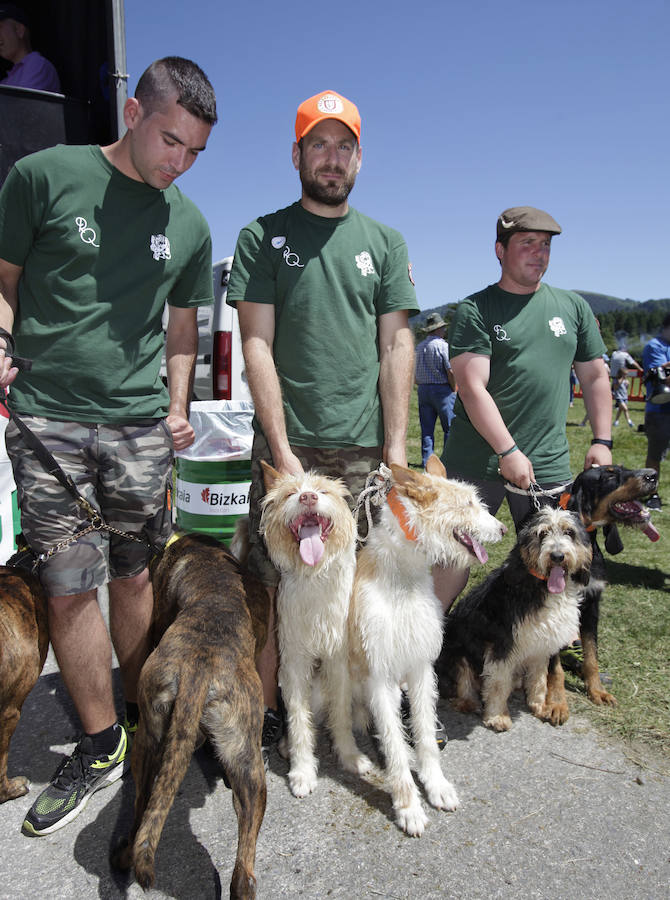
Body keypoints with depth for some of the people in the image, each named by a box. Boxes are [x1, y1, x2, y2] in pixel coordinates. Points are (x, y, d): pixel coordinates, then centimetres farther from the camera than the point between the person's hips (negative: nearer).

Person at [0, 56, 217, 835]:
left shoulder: (189, 226, 11)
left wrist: (179, 407, 8)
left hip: (140, 423, 3)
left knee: (133, 576, 10)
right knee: (69, 588, -1)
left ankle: (140, 718, 28)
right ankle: (101, 745, 16)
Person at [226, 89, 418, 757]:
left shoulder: (384, 242, 14)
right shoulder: (263, 236, 6)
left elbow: (396, 345, 8)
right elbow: (257, 345, -2)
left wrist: (395, 446, 0)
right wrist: (284, 451, -10)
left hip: (365, 447, 2)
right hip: (288, 442, -2)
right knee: (275, 583, -2)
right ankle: (263, 711, 14)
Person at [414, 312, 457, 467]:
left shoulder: (419, 347, 11)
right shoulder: (443, 346, -9)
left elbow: (415, 376, 14)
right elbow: (451, 372, -14)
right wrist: (454, 390, -2)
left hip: (423, 390, 6)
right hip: (442, 389, -6)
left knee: (426, 430, 8)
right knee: (450, 428, 1)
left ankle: (427, 463, 11)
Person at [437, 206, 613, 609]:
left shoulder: (573, 307, 13)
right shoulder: (475, 310, -2)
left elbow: (596, 377, 17)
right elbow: (473, 388, -11)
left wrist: (603, 442, 8)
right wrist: (508, 451, -17)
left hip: (548, 466, 4)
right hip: (477, 461, -3)